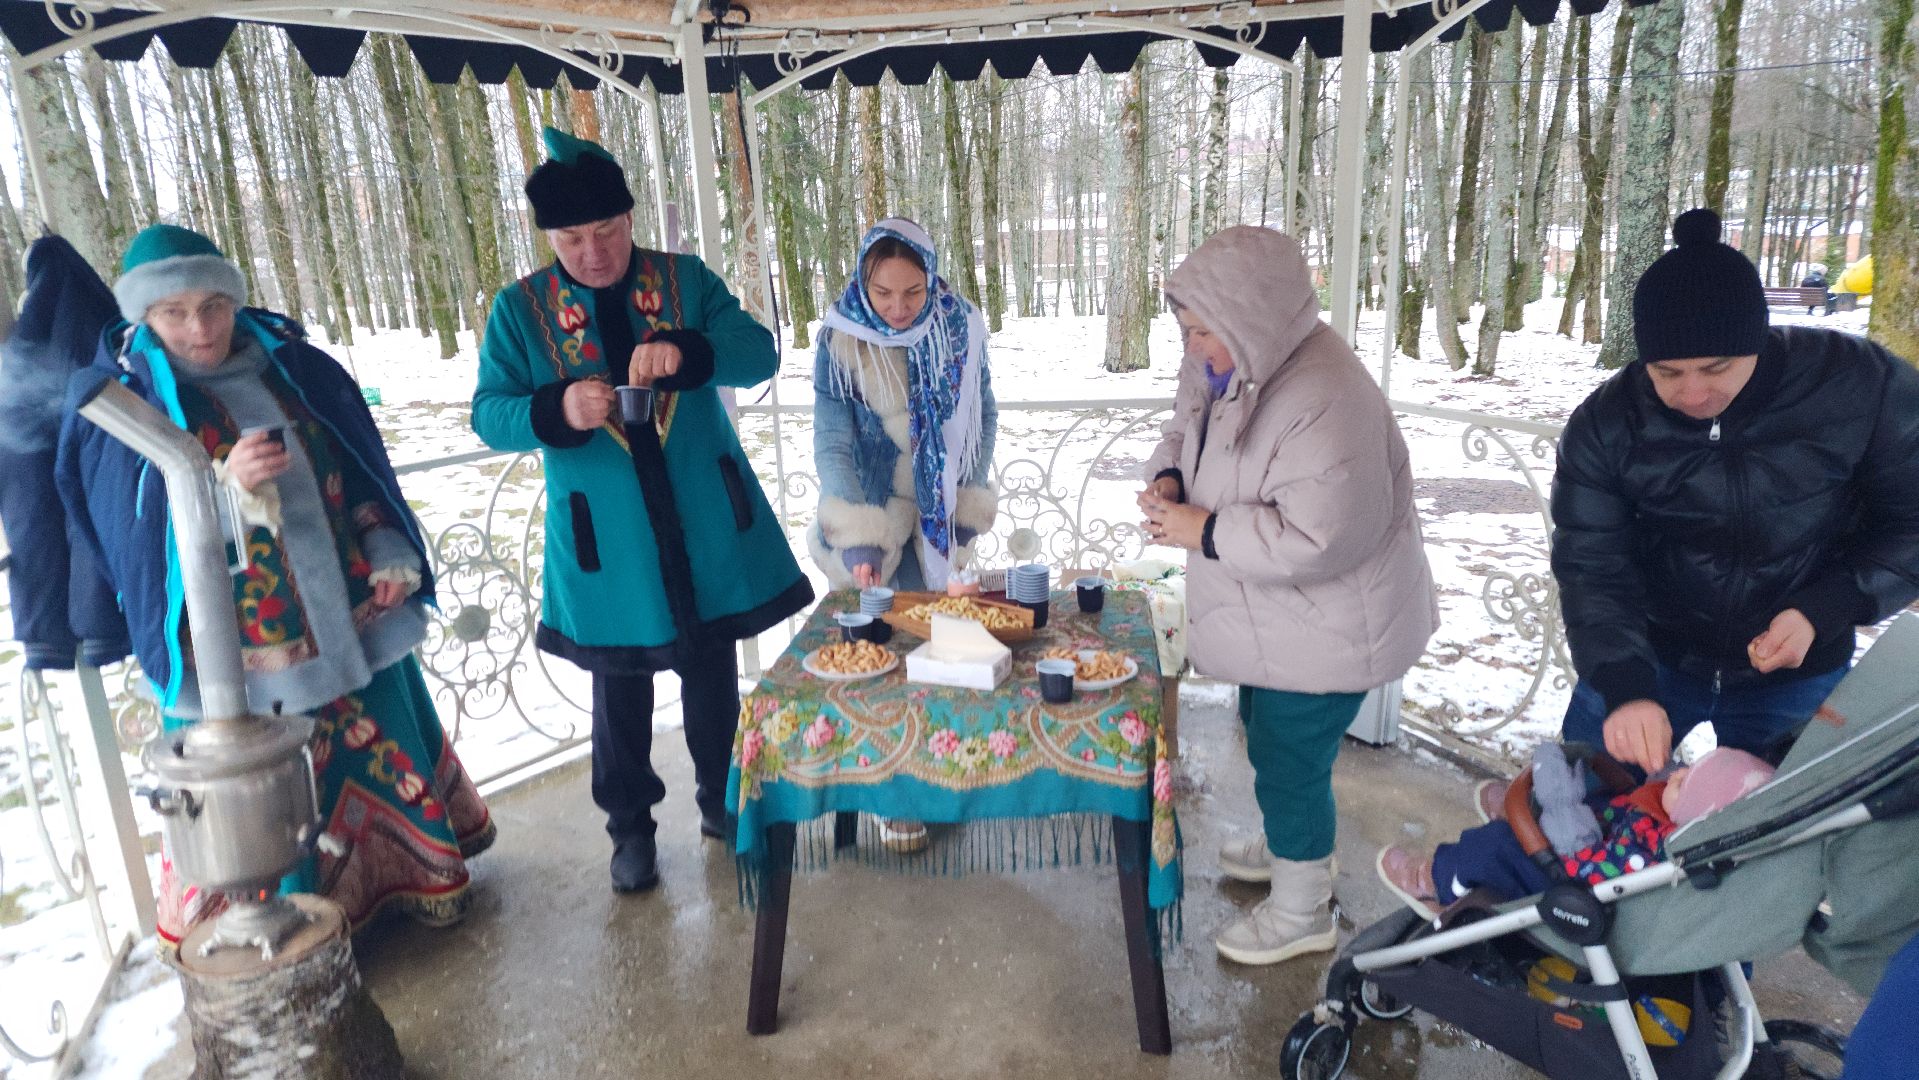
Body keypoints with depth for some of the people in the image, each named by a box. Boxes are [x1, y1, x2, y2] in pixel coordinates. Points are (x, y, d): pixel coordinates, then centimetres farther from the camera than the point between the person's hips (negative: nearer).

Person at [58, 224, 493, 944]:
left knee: (382, 751, 16)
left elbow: (359, 468, 9)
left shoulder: (290, 366, 4)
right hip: (240, 650, -4)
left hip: (350, 620, 4)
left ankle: (414, 874, 37)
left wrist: (391, 555, 0)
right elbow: (149, 528, -12)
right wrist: (225, 485, -30)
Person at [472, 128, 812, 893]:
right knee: (620, 687, 12)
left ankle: (720, 799, 37)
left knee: (713, 671, 15)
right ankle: (630, 824, 33)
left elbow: (759, 352, -11)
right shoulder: (520, 308, -1)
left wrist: (686, 350, -31)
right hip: (606, 540, -1)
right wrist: (558, 409, -28)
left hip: (705, 525, 1)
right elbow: (490, 414, -6)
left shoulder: (687, 280, 0)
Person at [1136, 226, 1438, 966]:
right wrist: (1168, 480, -9)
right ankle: (1290, 844, 55)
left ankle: (1300, 912, 32)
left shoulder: (1324, 404, -33)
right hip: (1273, 619, 9)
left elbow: (1318, 538, -37)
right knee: (1267, 737, 27)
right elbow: (1184, 432, 13)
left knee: (1288, 759, 7)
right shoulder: (1222, 368, -5)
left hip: (1327, 626, -9)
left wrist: (1203, 531, -29)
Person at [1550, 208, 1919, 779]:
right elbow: (1593, 570, -17)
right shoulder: (1604, 426, -16)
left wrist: (1825, 611, -22)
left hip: (1797, 675, 0)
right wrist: (1625, 686, -32)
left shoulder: (1862, 385, -17)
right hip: (1648, 659, 0)